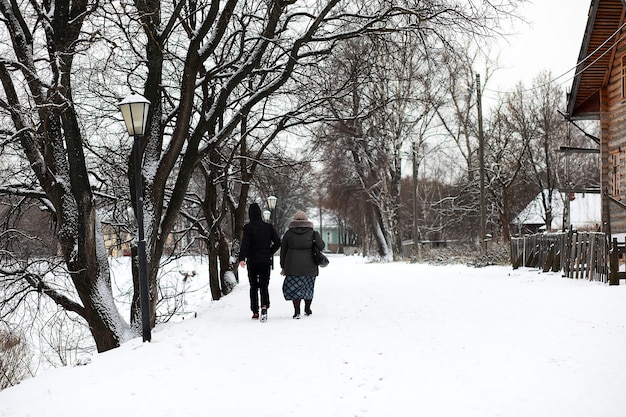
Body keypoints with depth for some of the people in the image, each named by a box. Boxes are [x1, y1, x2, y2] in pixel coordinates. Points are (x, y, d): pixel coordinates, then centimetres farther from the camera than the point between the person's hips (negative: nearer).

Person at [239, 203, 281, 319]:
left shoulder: (248, 227, -6)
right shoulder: (268, 226, 4)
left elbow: (245, 243, -17)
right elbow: (277, 242, 1)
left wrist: (242, 258, -22)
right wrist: (269, 253, 11)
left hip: (252, 262, -2)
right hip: (265, 261, 2)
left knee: (253, 287, 11)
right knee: (264, 286, 4)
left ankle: (255, 312, 11)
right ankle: (264, 307, -20)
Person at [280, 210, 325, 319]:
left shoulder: (289, 233, 3)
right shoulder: (312, 232, -1)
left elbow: (283, 251, 5)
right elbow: (321, 246, -11)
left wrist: (283, 267, 11)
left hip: (293, 266, 0)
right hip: (309, 265, 1)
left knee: (294, 287, 3)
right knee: (308, 286, 16)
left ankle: (297, 311, -9)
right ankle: (307, 309, 28)